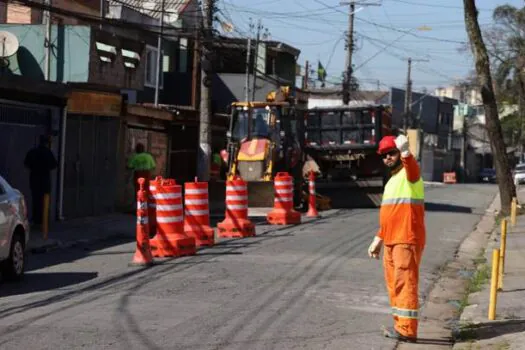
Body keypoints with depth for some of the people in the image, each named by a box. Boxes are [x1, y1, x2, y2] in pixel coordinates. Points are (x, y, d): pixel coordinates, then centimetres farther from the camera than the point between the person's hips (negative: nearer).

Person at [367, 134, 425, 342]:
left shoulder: (409, 174, -5)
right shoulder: (391, 181, 22)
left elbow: (412, 167, -32)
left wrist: (405, 152, -53)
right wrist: (379, 239, 27)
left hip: (407, 241, -9)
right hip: (391, 241, 9)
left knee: (405, 284, -10)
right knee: (394, 285, 13)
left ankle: (407, 330, -10)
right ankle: (400, 326, 20)